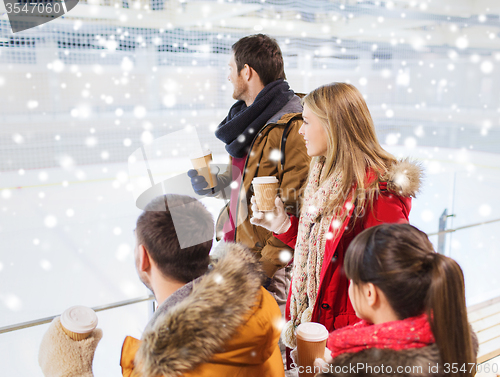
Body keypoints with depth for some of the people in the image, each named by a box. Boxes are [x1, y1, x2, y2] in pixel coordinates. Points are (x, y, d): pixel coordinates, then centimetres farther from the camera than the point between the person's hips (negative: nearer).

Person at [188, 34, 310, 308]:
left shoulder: (292, 127, -18)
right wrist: (214, 184, 4)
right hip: (233, 249, 8)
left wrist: (264, 267, -19)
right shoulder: (246, 118, 13)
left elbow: (296, 211, -20)